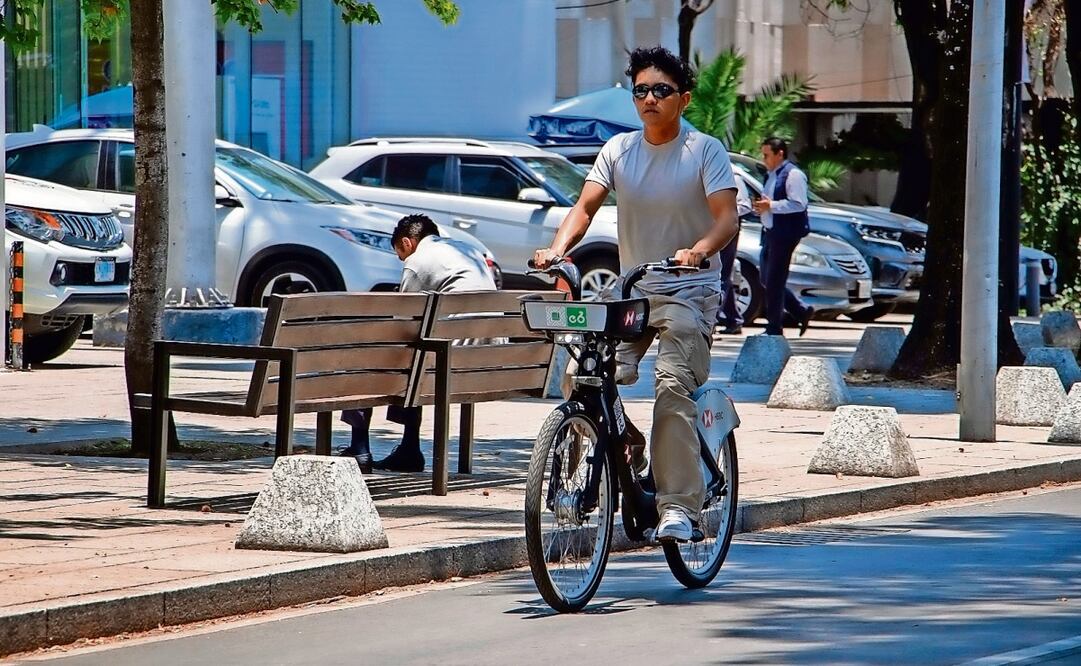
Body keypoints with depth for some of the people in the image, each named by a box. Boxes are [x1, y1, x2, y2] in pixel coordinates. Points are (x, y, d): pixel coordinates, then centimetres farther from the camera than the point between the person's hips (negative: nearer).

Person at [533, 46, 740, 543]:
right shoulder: (619, 150, 7)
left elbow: (726, 219, -14)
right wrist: (558, 248, -23)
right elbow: (585, 207, -3)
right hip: (630, 287, 4)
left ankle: (678, 505, -24)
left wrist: (698, 251, -36)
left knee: (673, 386, -22)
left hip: (689, 292, -4)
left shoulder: (705, 151, -3)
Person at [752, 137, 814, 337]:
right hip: (770, 231, 10)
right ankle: (802, 312, 21)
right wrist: (762, 206, 9)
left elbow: (798, 204, -21)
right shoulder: (772, 175, 19)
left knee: (774, 280, -7)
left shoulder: (792, 175, -12)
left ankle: (774, 328, 0)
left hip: (785, 233, -10)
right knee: (767, 280, 11)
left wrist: (771, 206, -23)